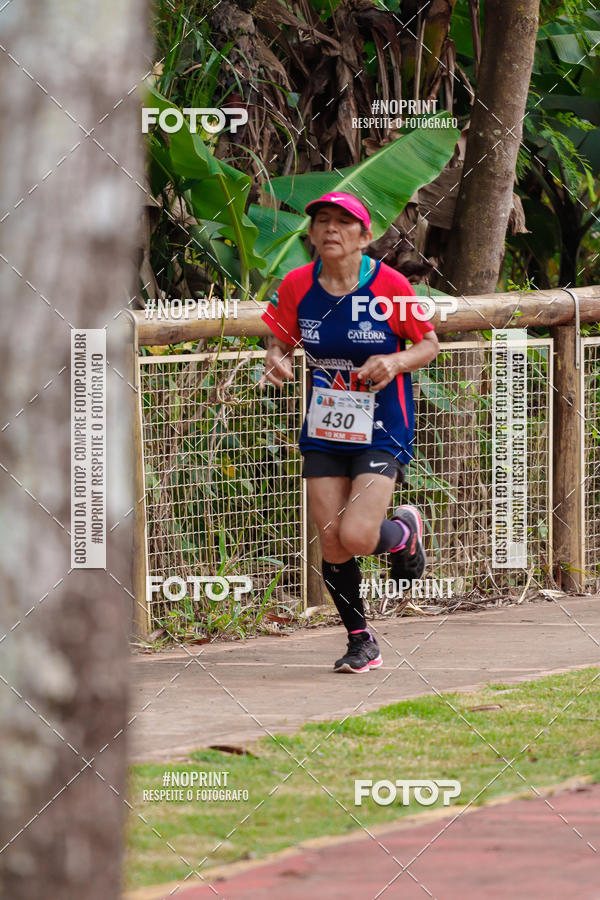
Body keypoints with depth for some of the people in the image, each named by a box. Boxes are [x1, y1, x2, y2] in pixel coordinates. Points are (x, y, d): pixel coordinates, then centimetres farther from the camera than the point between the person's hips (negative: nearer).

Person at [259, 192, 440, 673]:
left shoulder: (388, 285, -13)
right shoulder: (297, 286, -4)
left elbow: (430, 344, -2)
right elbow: (280, 342, 9)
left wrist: (396, 362, -22)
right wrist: (277, 360, -14)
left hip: (383, 430, -4)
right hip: (324, 431, 4)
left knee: (356, 537, -17)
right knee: (332, 546, -1)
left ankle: (404, 531, 19)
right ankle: (361, 643, 19)